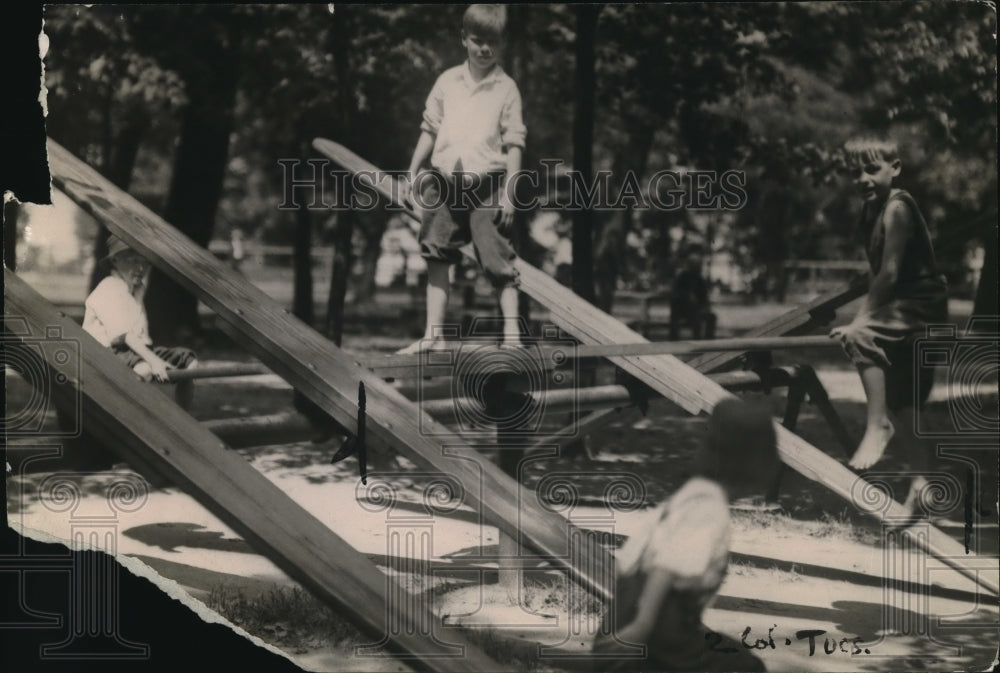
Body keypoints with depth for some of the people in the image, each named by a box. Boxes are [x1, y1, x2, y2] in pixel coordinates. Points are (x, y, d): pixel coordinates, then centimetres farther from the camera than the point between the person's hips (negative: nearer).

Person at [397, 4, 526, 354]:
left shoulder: (506, 88, 0)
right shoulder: (448, 81, 9)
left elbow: (514, 142, -2)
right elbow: (430, 129, 15)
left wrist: (509, 191, -8)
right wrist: (413, 172, 12)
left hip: (487, 185, -4)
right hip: (444, 183, 4)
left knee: (498, 262, -5)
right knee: (437, 256, 6)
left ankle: (512, 335, -1)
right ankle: (433, 334, 13)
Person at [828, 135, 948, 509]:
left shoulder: (897, 208, -18)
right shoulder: (870, 211, 9)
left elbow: (889, 273, -23)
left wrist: (859, 321, -23)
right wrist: (865, 314, 1)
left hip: (923, 304, -10)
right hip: (902, 307, 10)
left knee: (861, 336, -31)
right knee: (902, 401, 14)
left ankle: (877, 426, -23)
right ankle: (923, 476, 24)